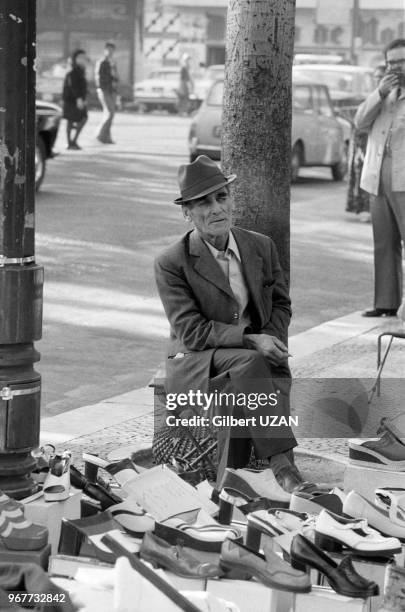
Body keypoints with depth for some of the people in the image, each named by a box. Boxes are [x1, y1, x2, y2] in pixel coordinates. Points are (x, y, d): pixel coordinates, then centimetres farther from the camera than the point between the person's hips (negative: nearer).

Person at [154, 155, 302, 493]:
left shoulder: (262, 246, 7)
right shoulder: (171, 263, -9)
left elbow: (281, 304, 16)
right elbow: (192, 332, -14)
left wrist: (272, 343, -6)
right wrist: (251, 341, -24)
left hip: (255, 358, 4)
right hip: (196, 363, -4)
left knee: (241, 398, -32)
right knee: (245, 362, -35)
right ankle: (282, 463, -37)